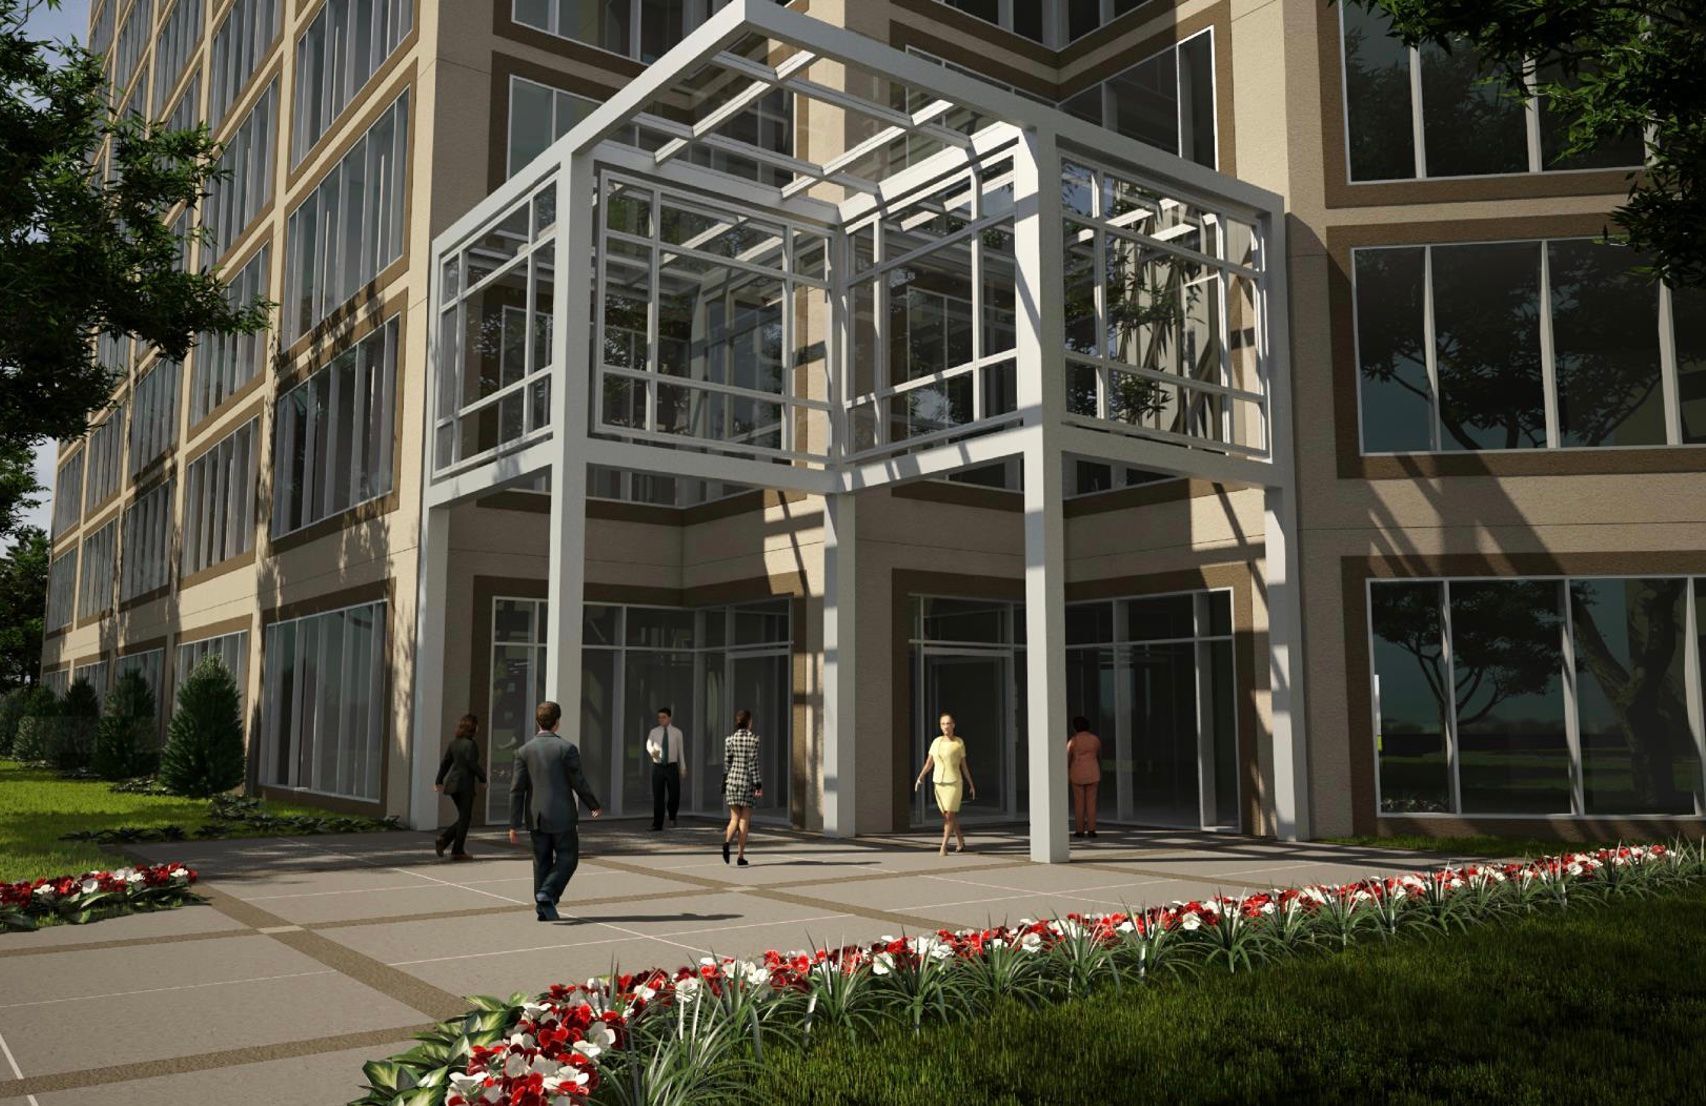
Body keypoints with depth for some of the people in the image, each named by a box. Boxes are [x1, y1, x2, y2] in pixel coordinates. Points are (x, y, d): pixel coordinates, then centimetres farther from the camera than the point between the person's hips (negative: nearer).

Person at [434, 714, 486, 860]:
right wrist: (483, 777, -6)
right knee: (465, 818, 2)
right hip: (465, 784, -8)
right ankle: (458, 851, 4)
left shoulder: (454, 742, 9)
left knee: (464, 817, 17)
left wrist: (439, 781, 14)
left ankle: (443, 839, 3)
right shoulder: (471, 744, -14)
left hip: (452, 783, 8)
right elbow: (472, 764, -18)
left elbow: (445, 762, 11)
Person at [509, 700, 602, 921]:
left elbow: (517, 790, -2)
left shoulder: (524, 750, 0)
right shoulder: (566, 748, -10)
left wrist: (514, 825, 1)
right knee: (567, 858, 8)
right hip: (561, 815, -4)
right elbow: (578, 783, -8)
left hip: (536, 817, 4)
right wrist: (595, 806, 8)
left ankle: (543, 907, 16)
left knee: (542, 861, 14)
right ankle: (546, 894, -11)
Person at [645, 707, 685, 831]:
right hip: (657, 768, 1)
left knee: (675, 796, -7)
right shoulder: (654, 732, 3)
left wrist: (683, 768, 1)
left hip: (672, 768, -1)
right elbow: (648, 746, -7)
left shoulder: (677, 732, 2)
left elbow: (680, 751, 6)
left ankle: (672, 815, 23)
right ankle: (657, 824, 7)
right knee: (657, 797, -1)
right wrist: (652, 752, -32)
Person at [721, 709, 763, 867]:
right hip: (747, 782, -3)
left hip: (732, 781, 3)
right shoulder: (753, 739, -7)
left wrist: (724, 785, 14)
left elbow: (726, 764, 5)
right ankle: (740, 856, 6)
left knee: (734, 818, 10)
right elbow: (753, 764, -10)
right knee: (744, 820, 6)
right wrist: (758, 785, -5)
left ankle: (726, 842, -18)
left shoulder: (729, 739, 3)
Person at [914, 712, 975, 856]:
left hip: (954, 783, -4)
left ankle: (943, 846, -9)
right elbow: (929, 763, 5)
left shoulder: (959, 742, -2)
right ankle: (960, 841, 33)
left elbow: (964, 764, 5)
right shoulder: (936, 742, 6)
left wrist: (971, 784, 7)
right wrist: (920, 778, -7)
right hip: (939, 783, 4)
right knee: (948, 815, 12)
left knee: (949, 815, -12)